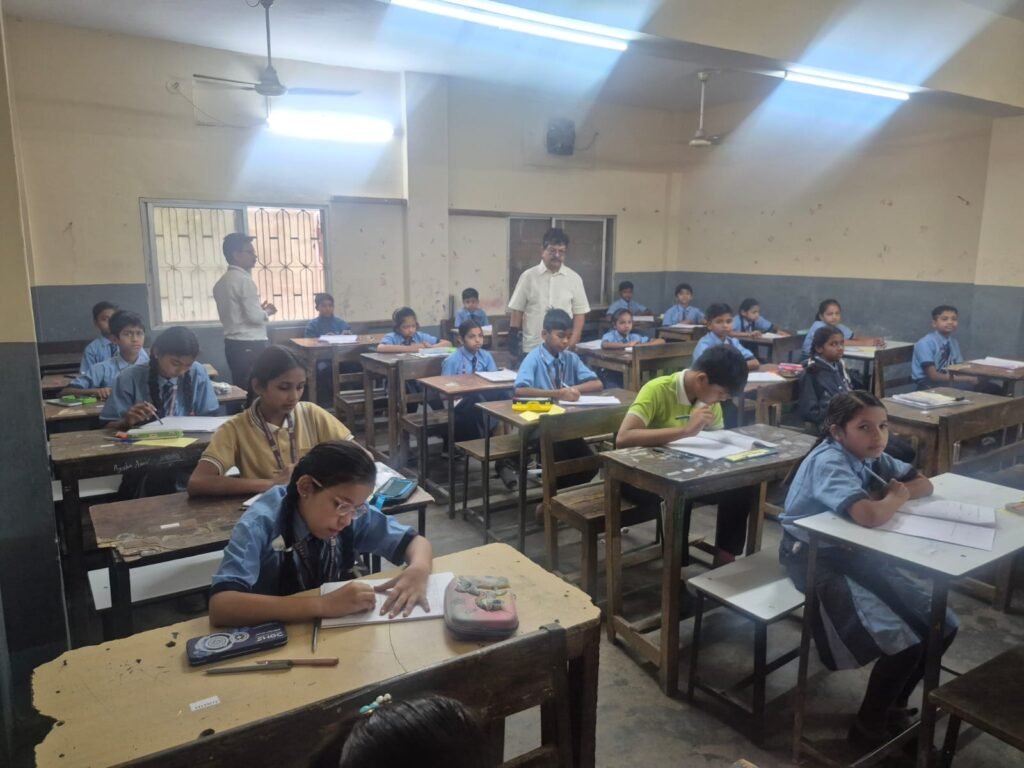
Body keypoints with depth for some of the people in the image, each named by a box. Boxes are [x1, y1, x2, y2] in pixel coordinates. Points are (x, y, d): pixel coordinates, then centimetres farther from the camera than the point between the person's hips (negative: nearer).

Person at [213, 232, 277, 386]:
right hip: (251, 345, -9)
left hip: (233, 344, 9)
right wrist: (267, 313, 1)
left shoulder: (221, 283, 14)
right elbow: (255, 317, -19)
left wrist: (259, 310, 16)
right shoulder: (244, 280, -13)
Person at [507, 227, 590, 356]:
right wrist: (513, 338, -2)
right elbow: (516, 310, 3)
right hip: (532, 348, -1)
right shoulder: (528, 276, 0)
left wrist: (572, 343, -5)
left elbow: (579, 313, 4)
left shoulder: (574, 278, 3)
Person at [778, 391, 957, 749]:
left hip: (854, 552, 9)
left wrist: (888, 495, -12)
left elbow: (924, 485, 7)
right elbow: (869, 515, -39)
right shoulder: (828, 462, -25)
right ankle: (869, 726, 10)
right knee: (902, 643, -17)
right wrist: (896, 496, -17)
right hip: (815, 560, -8)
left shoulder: (869, 454, 1)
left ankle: (894, 705, 25)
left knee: (943, 625, 3)